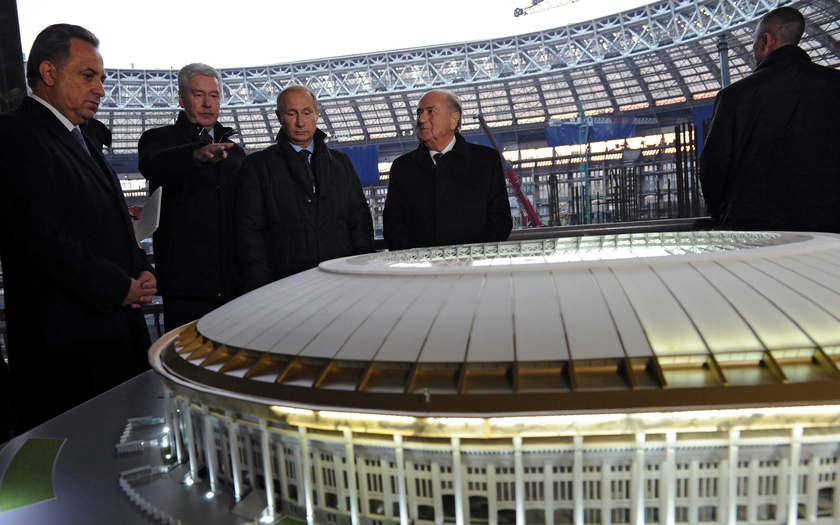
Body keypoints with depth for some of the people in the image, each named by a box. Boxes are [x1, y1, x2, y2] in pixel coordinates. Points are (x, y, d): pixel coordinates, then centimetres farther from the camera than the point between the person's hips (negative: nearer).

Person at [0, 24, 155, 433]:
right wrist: (120, 288, -12)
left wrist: (141, 272, 5)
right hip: (66, 345, -8)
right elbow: (43, 239, -19)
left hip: (118, 336, 9)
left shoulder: (79, 141, 20)